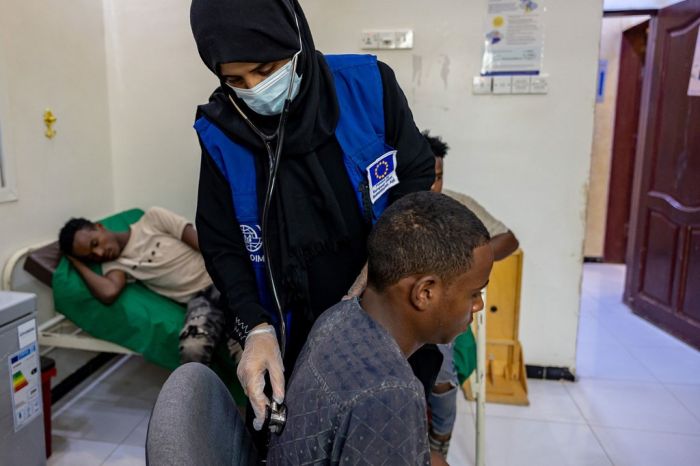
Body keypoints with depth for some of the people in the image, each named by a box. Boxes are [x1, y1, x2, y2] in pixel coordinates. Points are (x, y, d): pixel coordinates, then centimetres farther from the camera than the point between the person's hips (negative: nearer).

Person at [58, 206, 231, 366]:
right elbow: (108, 293, -14)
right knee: (192, 351, -33)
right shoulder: (114, 264, 11)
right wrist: (79, 263, 4)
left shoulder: (152, 218, 7)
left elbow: (205, 243, 0)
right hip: (197, 297, 0)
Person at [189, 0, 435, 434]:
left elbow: (418, 174, -2)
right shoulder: (221, 132, -9)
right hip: (293, 338, 1)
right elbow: (222, 247, -4)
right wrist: (255, 328, -19)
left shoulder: (369, 84, -13)